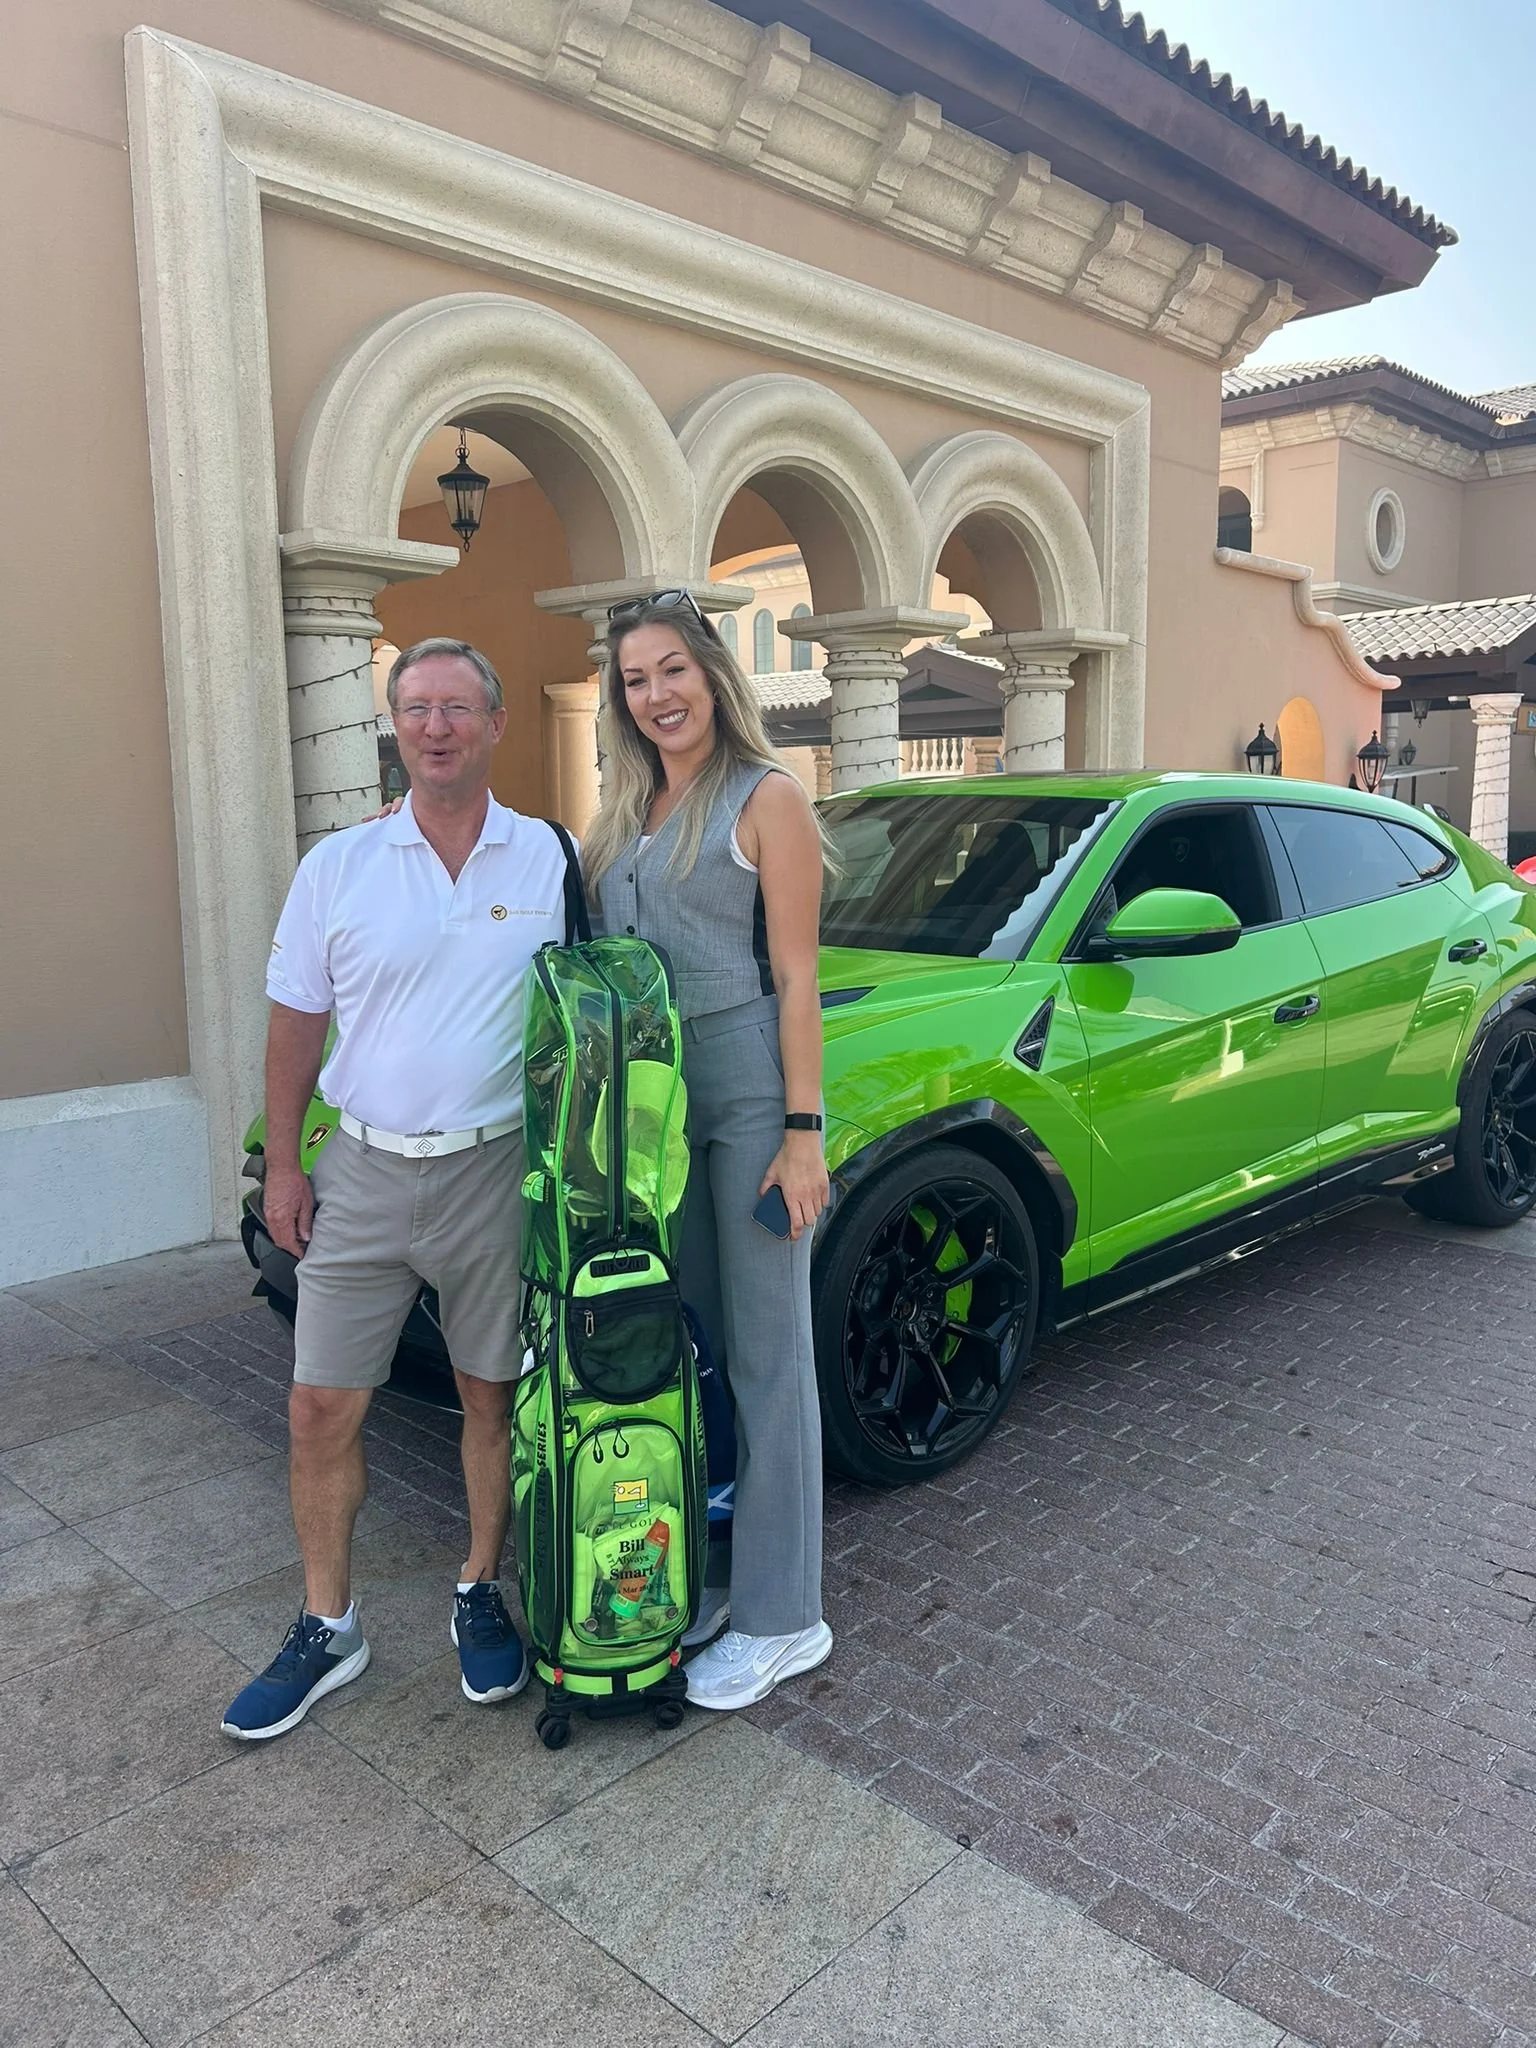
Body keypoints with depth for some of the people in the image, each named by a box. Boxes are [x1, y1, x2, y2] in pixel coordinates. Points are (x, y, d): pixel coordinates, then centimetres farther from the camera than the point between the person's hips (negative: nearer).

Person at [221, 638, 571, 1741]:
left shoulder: (550, 859, -1)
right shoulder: (338, 866, 2)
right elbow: (296, 1021, 6)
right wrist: (282, 1165, 3)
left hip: (495, 1173, -1)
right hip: (362, 1173, 1)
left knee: (492, 1397, 11)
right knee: (322, 1411, 6)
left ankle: (482, 1596, 32)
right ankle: (327, 1629, 25)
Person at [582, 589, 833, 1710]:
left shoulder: (767, 798, -4)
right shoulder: (624, 812, 15)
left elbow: (796, 978, -9)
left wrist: (803, 1131, -14)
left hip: (747, 1094, -6)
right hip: (651, 1099, 7)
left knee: (765, 1352, 1)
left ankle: (781, 1616, 13)